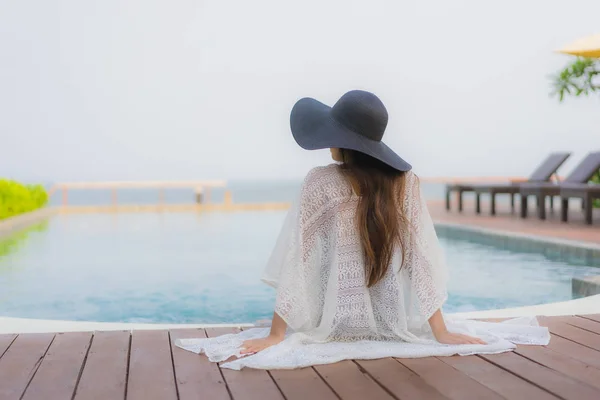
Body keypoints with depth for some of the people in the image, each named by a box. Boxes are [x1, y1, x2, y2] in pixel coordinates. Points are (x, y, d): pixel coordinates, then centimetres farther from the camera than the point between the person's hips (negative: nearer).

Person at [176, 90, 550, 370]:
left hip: (335, 324, -2)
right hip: (392, 325, 2)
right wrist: (441, 331, -7)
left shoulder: (321, 183, -16)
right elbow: (423, 258, -10)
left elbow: (296, 261, -17)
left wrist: (274, 336, -14)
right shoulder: (405, 181, -9)